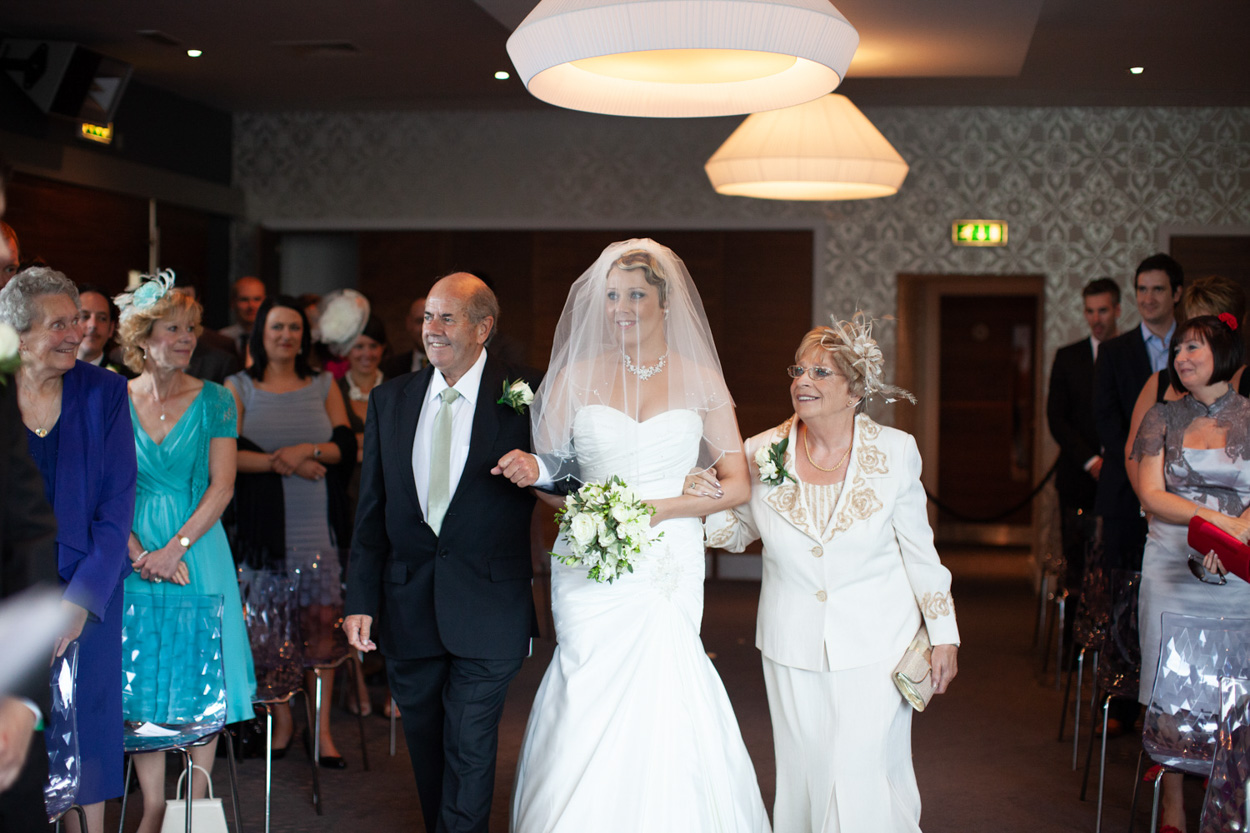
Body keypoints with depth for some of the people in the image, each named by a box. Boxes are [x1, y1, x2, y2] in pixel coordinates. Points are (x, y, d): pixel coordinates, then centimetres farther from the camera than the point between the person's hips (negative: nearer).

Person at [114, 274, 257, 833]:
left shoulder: (214, 400, 0)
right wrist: (139, 553, -12)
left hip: (198, 549, -1)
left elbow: (221, 486, -5)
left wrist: (175, 548, -15)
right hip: (134, 555, 1)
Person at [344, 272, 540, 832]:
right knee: (426, 751, 16)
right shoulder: (389, 400, 6)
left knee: (469, 753, 2)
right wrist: (361, 601, 1)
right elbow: (370, 511, 7)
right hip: (407, 612, 4)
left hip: (487, 612, -4)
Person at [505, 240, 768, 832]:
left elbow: (737, 483, 3)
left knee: (658, 711, -6)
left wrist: (660, 508, -10)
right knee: (592, 705, -3)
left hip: (670, 565, 0)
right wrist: (530, 470, -14)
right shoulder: (577, 376, 6)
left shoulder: (699, 380, 5)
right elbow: (549, 466, 9)